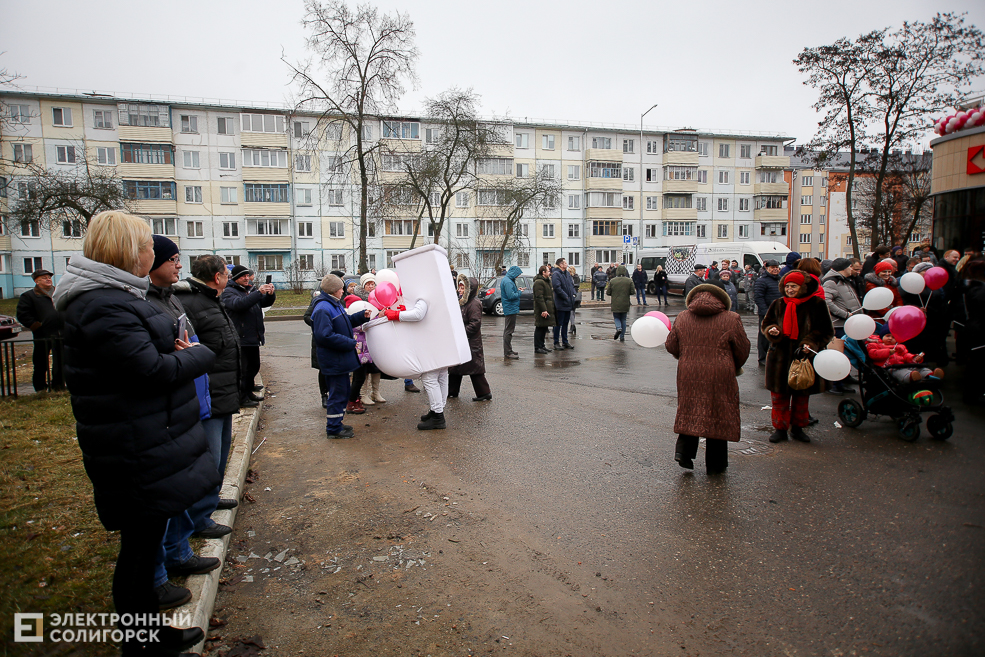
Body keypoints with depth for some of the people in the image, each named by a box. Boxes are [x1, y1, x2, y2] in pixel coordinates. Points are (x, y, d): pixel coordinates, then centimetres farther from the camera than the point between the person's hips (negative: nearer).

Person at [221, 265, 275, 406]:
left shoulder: (251, 290, 15)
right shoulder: (228, 292, -7)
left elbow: (265, 303, 15)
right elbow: (238, 304, -27)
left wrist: (270, 294, -8)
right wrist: (258, 292, -33)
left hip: (254, 338, 8)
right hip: (240, 340, -8)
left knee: (254, 367, 18)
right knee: (242, 369, -3)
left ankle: (249, 392, 32)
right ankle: (242, 398, 6)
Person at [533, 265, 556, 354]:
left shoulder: (546, 281, 19)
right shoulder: (539, 282, -16)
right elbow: (539, 297, -22)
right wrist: (544, 310, -25)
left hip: (547, 309, 10)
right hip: (542, 310, -10)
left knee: (544, 328, 14)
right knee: (540, 328, -6)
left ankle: (541, 346, 23)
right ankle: (537, 348, -1)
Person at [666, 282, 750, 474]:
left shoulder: (682, 318, 3)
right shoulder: (731, 319, -3)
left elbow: (671, 346, 7)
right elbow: (742, 350, 2)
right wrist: (734, 368, 20)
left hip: (688, 375, 2)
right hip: (720, 377, -2)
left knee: (690, 412, 18)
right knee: (718, 416, 9)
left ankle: (683, 450, 5)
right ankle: (715, 464, 18)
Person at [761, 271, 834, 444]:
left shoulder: (816, 304, -4)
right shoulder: (778, 304, 5)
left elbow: (826, 331, -1)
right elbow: (765, 324, 13)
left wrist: (810, 343, -16)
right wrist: (771, 330, -10)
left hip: (805, 357, -1)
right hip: (780, 357, 2)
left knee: (802, 395, 11)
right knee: (779, 395, 3)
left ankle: (797, 428, 26)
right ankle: (780, 428, 15)